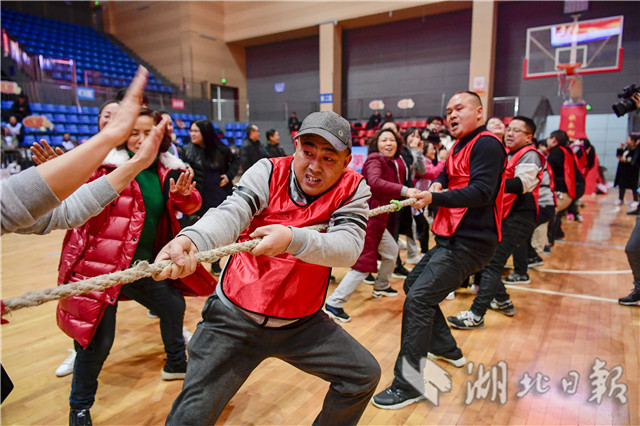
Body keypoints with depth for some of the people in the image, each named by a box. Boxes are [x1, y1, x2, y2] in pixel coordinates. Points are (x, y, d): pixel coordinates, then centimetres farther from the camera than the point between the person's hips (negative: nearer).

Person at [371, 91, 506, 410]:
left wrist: (434, 198, -31)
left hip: (470, 242, -11)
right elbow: (445, 177, 20)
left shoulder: (486, 144, -11)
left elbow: (481, 192, -23)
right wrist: (437, 184, -4)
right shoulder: (460, 147, 19)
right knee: (413, 284, 20)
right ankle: (446, 348, 34)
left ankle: (408, 385, -9)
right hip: (452, 238, 11)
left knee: (417, 300, -18)